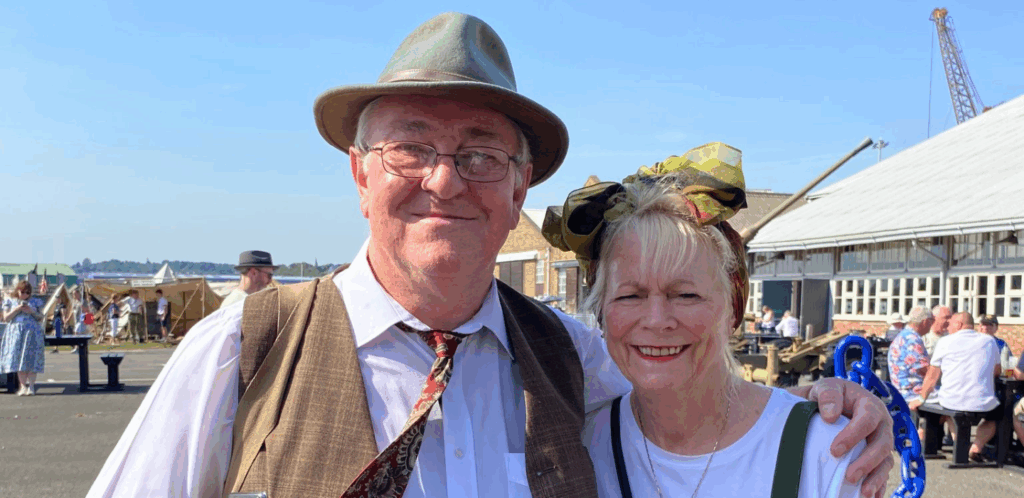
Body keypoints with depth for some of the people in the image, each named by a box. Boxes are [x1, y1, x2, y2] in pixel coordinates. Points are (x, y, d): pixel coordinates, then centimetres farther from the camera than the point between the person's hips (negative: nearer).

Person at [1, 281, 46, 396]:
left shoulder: (35, 301, 12)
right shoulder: (10, 301, 12)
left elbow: (41, 319, 12)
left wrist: (31, 312, -6)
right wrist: (17, 309, -8)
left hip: (32, 333, -1)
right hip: (15, 333, 1)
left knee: (31, 359, -10)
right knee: (18, 359, -6)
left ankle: (31, 386, -12)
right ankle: (23, 386, -3)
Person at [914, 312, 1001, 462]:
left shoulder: (945, 342, 2)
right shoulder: (989, 341, 8)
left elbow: (932, 376, 7)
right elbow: (997, 372, 22)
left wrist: (920, 399, 20)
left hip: (951, 403, 0)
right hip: (982, 404, 0)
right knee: (996, 415, 32)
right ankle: (976, 447, 7)